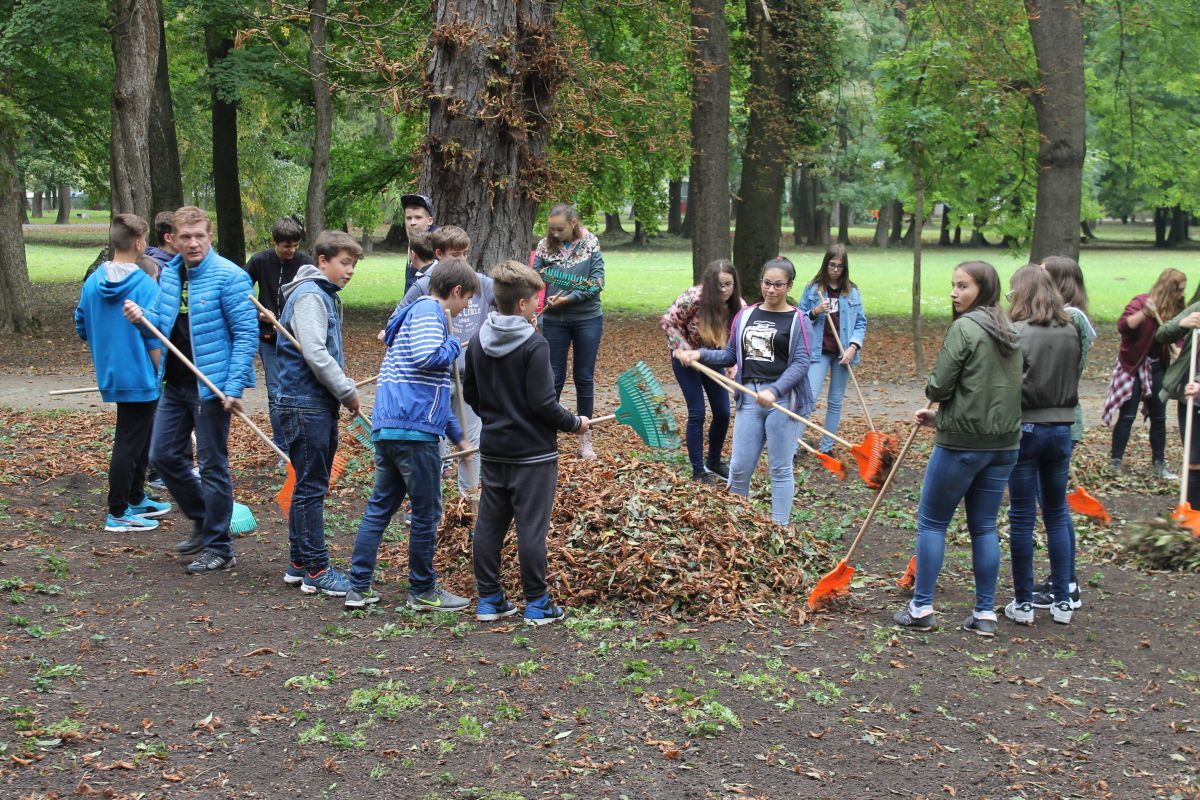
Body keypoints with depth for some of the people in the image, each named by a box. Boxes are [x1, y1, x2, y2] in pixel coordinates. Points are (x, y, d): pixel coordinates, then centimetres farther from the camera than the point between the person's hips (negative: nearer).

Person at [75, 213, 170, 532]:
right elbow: (154, 340, -17)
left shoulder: (93, 282, 2)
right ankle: (118, 514, 6)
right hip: (140, 377, -7)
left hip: (111, 374, 7)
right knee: (129, 443, 0)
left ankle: (135, 499, 32)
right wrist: (159, 374, -5)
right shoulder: (145, 285, -18)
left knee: (140, 437, 22)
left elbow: (82, 327, 11)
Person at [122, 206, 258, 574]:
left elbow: (246, 333, -17)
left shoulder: (229, 276, -15)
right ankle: (203, 520, 31)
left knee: (213, 465, 0)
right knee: (164, 455, 12)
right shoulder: (169, 273, 7)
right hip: (175, 384, 8)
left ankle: (219, 547, 12)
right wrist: (143, 316, -7)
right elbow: (163, 323, 17)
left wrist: (235, 386, -23)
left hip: (211, 387, -8)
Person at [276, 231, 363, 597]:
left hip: (321, 405, 10)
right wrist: (348, 392, -14)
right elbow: (314, 354, -21)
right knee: (311, 488, -5)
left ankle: (299, 562, 22)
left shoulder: (328, 296, 17)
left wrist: (345, 390, 10)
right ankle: (316, 571, 0)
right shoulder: (309, 296, -14)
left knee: (311, 486, 14)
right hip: (304, 405, -10)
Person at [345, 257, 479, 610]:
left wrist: (458, 435, 34)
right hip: (414, 429, -10)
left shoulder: (421, 311, 26)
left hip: (386, 427, 10)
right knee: (426, 512, 2)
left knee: (379, 506, 13)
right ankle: (423, 592, 12)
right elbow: (427, 358, -24)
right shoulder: (428, 310, -5)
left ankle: (359, 588, 14)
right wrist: (454, 344, -3)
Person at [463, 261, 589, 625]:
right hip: (533, 453, -6)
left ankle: (489, 599, 17)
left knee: (489, 525, 11)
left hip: (493, 449, 6)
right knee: (532, 528, 0)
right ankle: (537, 604, 7)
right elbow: (543, 403, -18)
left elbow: (470, 394, 13)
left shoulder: (478, 341, 4)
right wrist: (574, 424, -3)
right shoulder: (534, 344, -17)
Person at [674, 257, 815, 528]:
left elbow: (800, 364, -12)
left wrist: (774, 391, -26)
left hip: (784, 399, -4)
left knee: (780, 468, 4)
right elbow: (731, 355, 16)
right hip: (749, 397, 4)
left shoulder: (798, 321, -3)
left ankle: (780, 528, 13)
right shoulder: (745, 315, 11)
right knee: (739, 467, 5)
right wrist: (700, 355, 0)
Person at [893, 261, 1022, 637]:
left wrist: (932, 387, 9)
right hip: (1004, 443, 7)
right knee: (984, 527, 12)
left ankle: (921, 608, 8)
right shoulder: (1009, 334, 10)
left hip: (962, 444, -7)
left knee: (931, 522, 5)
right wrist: (941, 417, 18)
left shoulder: (964, 328, -14)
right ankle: (985, 613, 13)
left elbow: (938, 387, -15)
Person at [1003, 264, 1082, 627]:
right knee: (1057, 513, 14)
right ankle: (1062, 602, 18)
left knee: (1023, 516, 4)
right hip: (1061, 429, 5)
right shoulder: (1071, 331, 2)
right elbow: (1073, 379, 11)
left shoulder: (1018, 332, -15)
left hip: (1025, 429, -5)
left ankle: (1023, 604, 10)